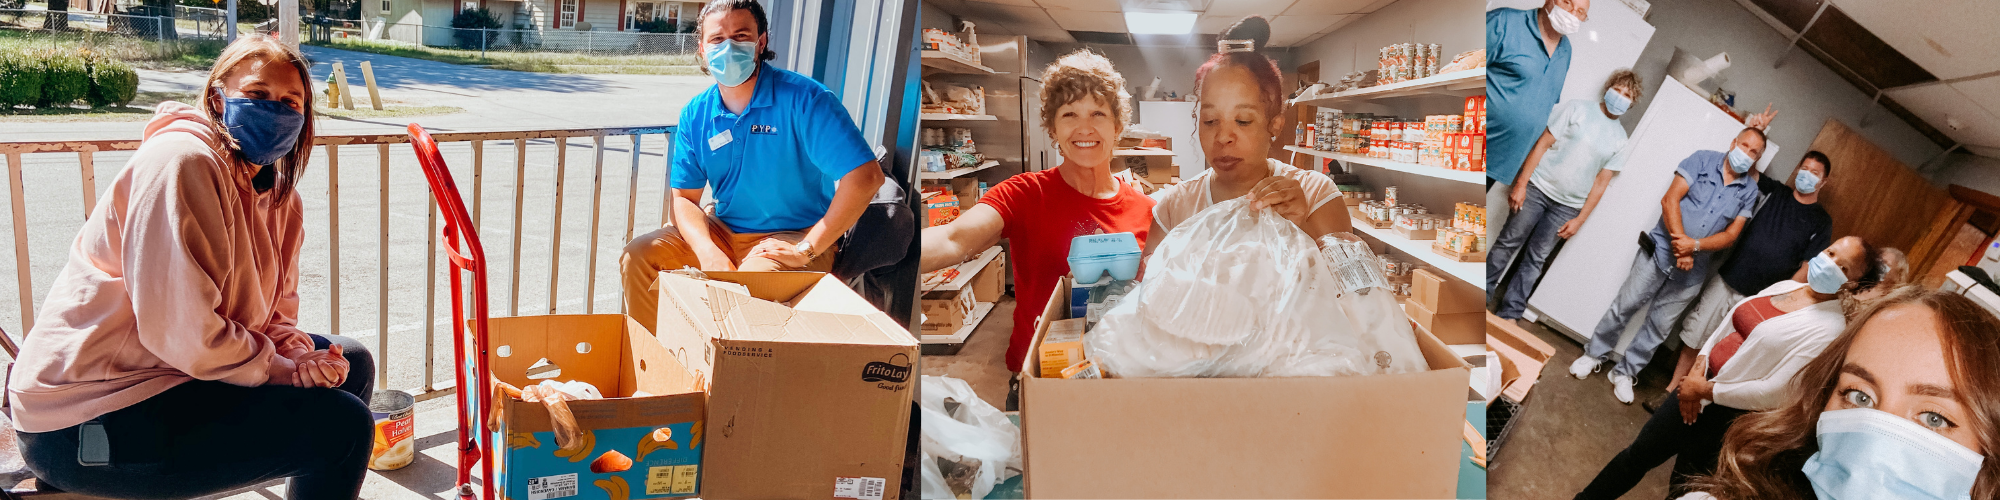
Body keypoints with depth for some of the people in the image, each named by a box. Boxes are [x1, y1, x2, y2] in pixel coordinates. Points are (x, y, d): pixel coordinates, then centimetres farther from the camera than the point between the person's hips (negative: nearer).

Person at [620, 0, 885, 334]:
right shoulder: (695, 115, 2)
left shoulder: (804, 100, -17)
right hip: (723, 231, 6)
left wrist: (806, 250, -24)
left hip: (793, 237, -6)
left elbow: (865, 176, -25)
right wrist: (708, 253, -19)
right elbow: (685, 197, 3)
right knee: (637, 255, -5)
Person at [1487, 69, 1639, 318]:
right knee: (1508, 243, 1)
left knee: (1535, 259, 3)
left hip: (1567, 207, 2)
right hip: (1537, 188, -2)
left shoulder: (1620, 138, 6)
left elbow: (1601, 182, 6)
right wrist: (1520, 184, -12)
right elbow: (1543, 143, -5)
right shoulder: (1578, 108, -2)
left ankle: (1508, 313, 8)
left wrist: (1580, 219, 0)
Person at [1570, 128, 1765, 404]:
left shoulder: (1749, 191, 3)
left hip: (1691, 271, 3)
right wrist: (1679, 241, -20)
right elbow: (1670, 200, -11)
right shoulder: (1703, 160, -4)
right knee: (1624, 306, 3)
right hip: (1661, 251, -2)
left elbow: (1731, 234, -2)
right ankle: (1594, 354, 22)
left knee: (1659, 326, 10)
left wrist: (1695, 245, -19)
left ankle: (1624, 372, 24)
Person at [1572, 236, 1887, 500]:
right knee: (1639, 454, 17)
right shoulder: (1784, 287, 3)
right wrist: (1698, 368, -5)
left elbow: (1775, 393, -24)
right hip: (1697, 387, 6)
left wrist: (1705, 390, -18)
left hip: (1730, 416, -6)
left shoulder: (1829, 327, -19)